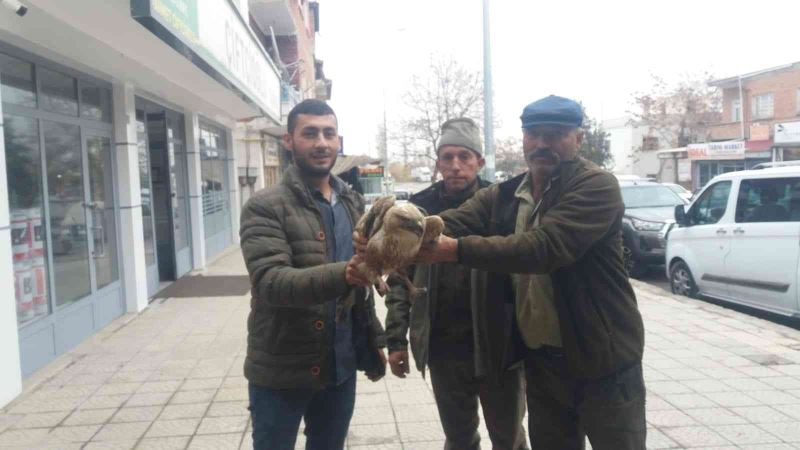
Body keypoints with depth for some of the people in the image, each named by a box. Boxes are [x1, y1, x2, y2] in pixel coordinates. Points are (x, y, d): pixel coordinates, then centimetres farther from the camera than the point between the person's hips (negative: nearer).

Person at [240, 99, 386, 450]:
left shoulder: (353, 204, 7)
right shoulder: (265, 207, -12)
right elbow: (270, 281, -26)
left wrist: (373, 341, 12)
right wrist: (342, 274, -40)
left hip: (341, 368, 5)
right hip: (281, 373, -5)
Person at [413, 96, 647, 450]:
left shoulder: (597, 186, -14)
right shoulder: (502, 197, 5)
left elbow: (545, 246, -29)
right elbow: (451, 223, -11)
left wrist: (457, 249, -34)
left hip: (603, 361, -5)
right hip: (540, 361, 6)